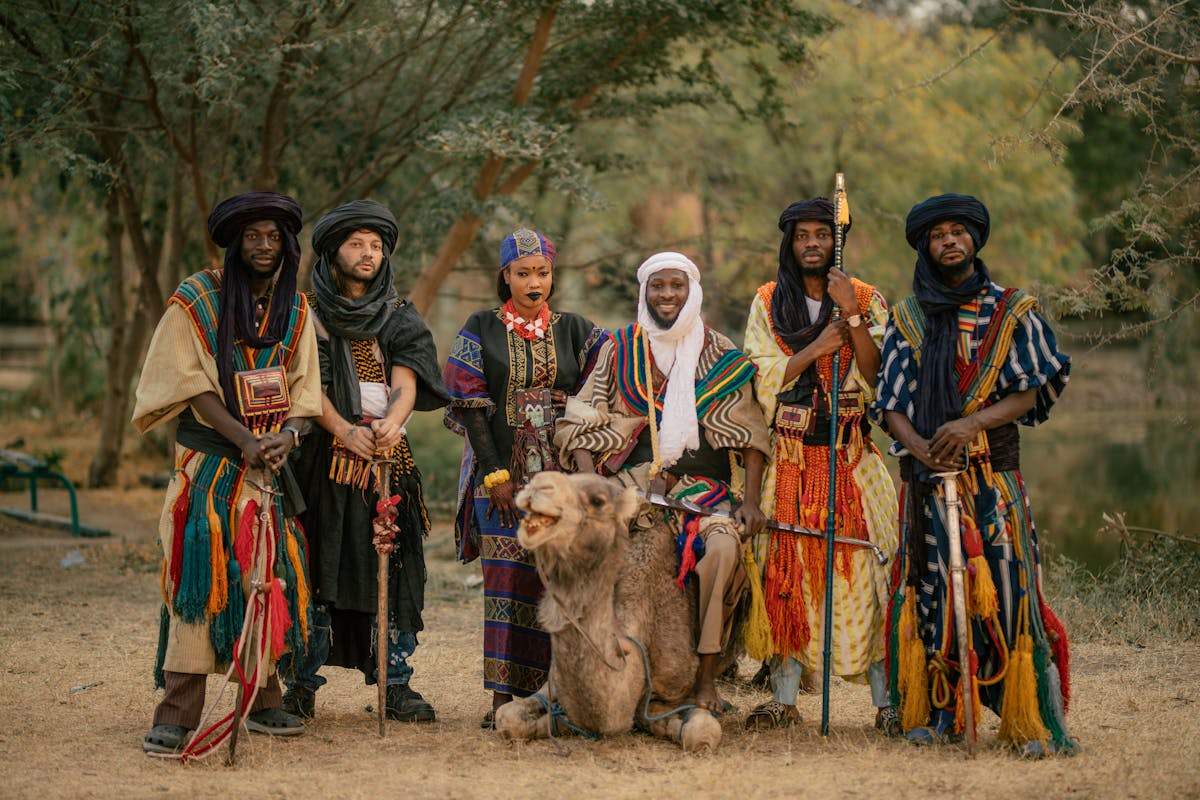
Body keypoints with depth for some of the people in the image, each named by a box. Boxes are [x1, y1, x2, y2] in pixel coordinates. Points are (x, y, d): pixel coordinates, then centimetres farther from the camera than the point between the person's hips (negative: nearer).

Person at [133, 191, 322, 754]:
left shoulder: (294, 308, 11)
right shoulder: (197, 300, -3)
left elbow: (302, 385, 9)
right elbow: (191, 384, -9)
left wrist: (286, 436, -11)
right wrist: (245, 440, -18)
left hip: (270, 464, 5)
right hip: (209, 462, -4)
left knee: (269, 577, 4)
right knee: (200, 576, -12)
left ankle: (263, 702, 14)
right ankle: (176, 714, -14)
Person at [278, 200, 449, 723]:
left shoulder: (399, 317, 13)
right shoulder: (309, 312, 6)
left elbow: (407, 379, -2)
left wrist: (392, 421, -24)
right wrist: (345, 430, -21)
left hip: (387, 456, 3)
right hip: (323, 457, -2)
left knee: (392, 567, -2)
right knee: (318, 564, -5)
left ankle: (395, 684, 3)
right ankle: (302, 684, 1)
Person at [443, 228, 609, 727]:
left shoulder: (574, 330, 11)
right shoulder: (481, 330, 6)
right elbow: (468, 404, 0)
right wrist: (494, 474, -8)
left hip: (562, 474, 1)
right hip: (501, 472, -1)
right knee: (508, 575, -6)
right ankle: (504, 695, -3)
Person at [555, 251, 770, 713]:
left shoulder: (722, 357, 12)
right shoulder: (621, 351, 13)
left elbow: (749, 433, 8)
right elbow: (582, 423, 8)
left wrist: (751, 501, -5)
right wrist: (591, 481, -10)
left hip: (703, 484, 0)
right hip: (633, 479, 0)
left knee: (725, 547, -32)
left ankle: (706, 678, -21)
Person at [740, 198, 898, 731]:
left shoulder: (867, 300, 6)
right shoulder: (768, 302, 9)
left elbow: (878, 376, -5)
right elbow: (762, 380, 0)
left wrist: (851, 315, -14)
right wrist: (816, 348, -11)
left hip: (853, 459, -1)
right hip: (789, 459, 1)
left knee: (863, 569, -7)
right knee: (786, 573, -2)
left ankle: (887, 699, -4)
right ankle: (784, 697, 4)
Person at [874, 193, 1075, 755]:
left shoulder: (1011, 313, 8)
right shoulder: (908, 319, 13)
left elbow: (1030, 393, 1)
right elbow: (891, 402, 7)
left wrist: (971, 423, -15)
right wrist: (918, 445, -13)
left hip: (994, 475, -2)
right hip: (929, 477, 2)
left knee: (1003, 587, -10)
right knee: (934, 587, -1)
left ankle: (1031, 721, -9)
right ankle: (937, 713, 6)